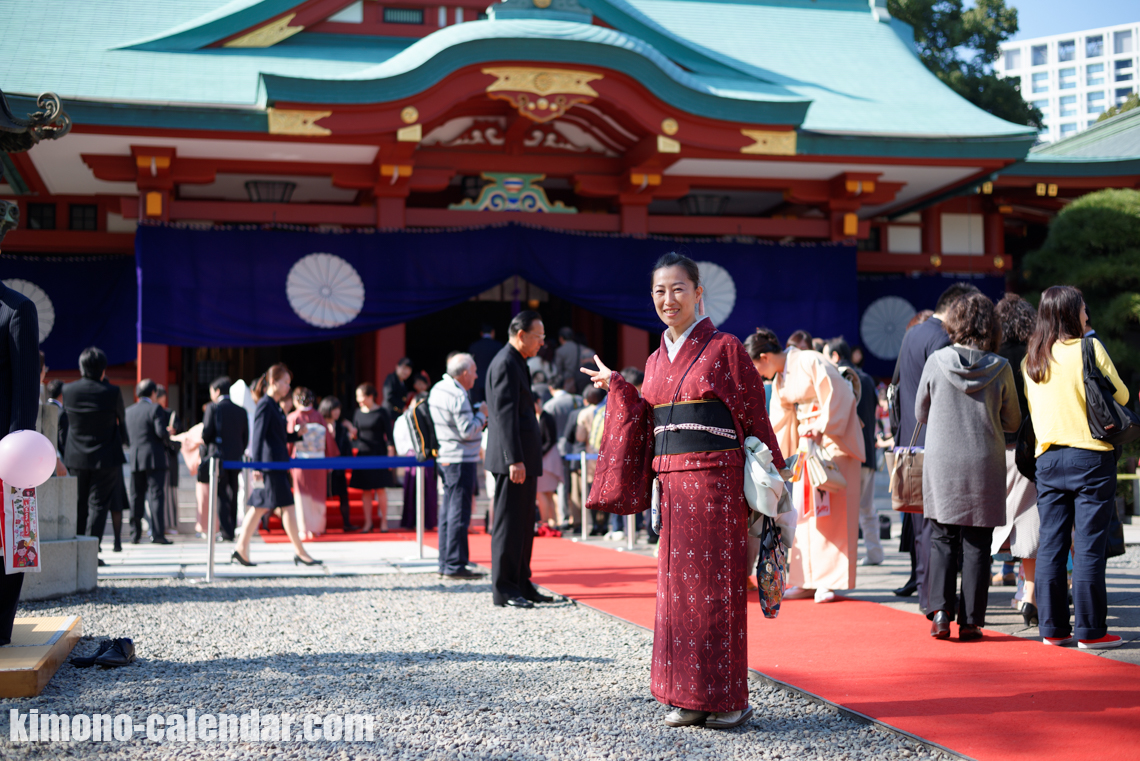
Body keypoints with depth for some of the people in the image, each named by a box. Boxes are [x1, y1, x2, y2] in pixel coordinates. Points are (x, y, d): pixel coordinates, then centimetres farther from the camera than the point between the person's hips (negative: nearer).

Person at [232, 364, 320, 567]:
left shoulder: (275, 406, 16)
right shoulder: (265, 405, -11)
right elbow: (258, 436, -17)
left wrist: (297, 434, 8)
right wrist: (257, 465, -21)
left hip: (277, 463, 10)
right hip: (270, 463, -10)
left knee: (260, 507, 10)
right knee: (286, 506, -6)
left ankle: (241, 550, 13)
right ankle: (300, 553, -3)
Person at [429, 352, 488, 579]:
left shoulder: (438, 388, 11)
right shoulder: (458, 396, -19)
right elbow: (467, 431, -21)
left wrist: (478, 419, 16)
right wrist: (482, 414, -7)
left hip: (444, 457, 10)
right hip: (461, 460, -10)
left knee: (448, 509, 13)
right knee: (459, 512, -6)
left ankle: (445, 563, 18)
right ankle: (454, 566, -5)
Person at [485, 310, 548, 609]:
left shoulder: (515, 363, 19)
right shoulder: (506, 363, -13)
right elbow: (505, 414, -20)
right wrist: (515, 460, -24)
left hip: (524, 459, 10)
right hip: (514, 460, -10)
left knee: (523, 525, 13)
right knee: (509, 524, -5)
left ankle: (521, 584, 19)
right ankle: (503, 590, 0)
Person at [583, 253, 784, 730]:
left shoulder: (724, 348, -4)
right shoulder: (656, 360, 14)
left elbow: (754, 418, -3)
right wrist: (617, 388, 15)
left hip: (715, 481, -6)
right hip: (670, 483, 6)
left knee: (715, 585, -3)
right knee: (677, 584, 7)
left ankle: (728, 698, 7)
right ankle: (688, 696, 16)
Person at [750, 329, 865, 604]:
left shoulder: (809, 362, -13)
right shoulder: (779, 379, 12)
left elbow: (836, 398, -17)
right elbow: (778, 420, 22)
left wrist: (819, 433, -20)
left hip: (833, 440, -8)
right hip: (806, 443, 8)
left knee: (829, 510, -9)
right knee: (805, 510, 3)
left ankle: (829, 580, -7)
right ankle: (808, 580, 6)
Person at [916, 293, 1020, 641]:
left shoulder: (937, 362, -5)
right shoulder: (1000, 368, -5)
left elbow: (920, 413, 6)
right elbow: (1013, 422, 5)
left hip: (941, 464, 0)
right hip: (985, 465, 0)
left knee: (941, 539, 10)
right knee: (977, 545, 6)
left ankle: (940, 611, -3)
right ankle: (970, 621, 8)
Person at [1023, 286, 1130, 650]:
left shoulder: (1031, 358, 7)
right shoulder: (1089, 349, -7)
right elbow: (1120, 395, 1)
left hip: (1047, 458, 5)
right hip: (1090, 457, -5)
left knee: (1050, 544, 7)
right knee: (1089, 545, -2)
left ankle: (1053, 627, 11)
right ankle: (1090, 630, 1)